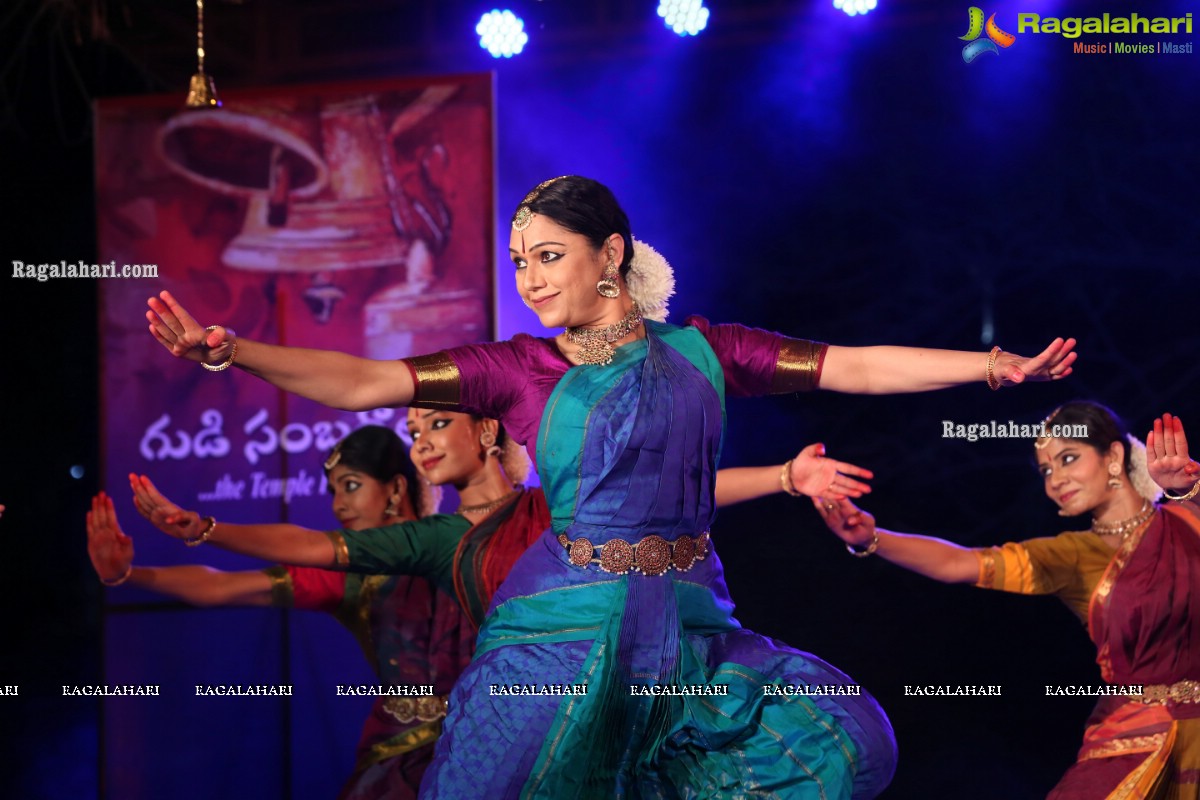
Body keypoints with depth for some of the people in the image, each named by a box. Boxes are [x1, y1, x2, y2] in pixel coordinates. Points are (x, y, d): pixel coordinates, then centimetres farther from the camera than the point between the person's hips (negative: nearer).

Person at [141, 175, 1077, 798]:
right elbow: (363, 381, -7)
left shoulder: (698, 349, 6)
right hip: (570, 630, -2)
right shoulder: (520, 369, 1)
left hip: (690, 631, 2)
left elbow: (855, 367, 5)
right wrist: (228, 351, -20)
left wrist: (991, 364, -3)